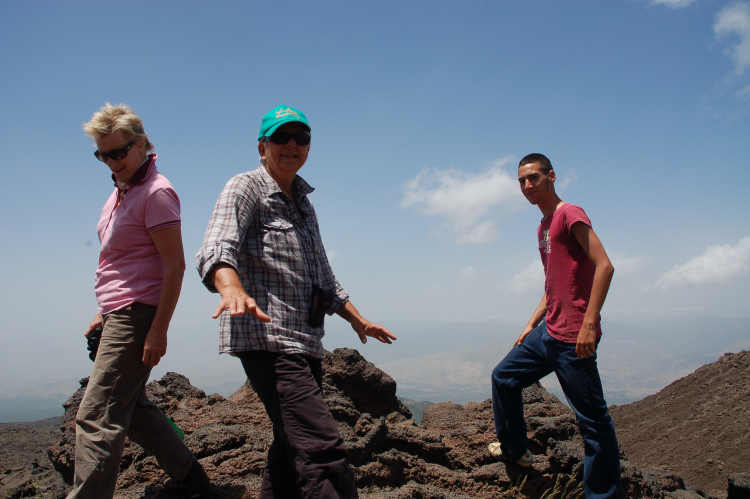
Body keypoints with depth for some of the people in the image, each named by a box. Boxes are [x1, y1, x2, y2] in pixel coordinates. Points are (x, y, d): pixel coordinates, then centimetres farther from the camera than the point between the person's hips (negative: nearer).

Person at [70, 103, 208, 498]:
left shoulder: (156, 192, -12)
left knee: (96, 416, -11)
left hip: (138, 314, -10)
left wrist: (158, 331, -22)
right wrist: (104, 313, 20)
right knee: (131, 407, 16)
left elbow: (174, 265, -18)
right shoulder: (120, 191, 17)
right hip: (121, 314, 10)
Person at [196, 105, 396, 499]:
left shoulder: (303, 203, 23)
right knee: (323, 451, -20)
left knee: (293, 450, 12)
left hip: (305, 341, 9)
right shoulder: (246, 188, -2)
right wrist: (232, 289, -42)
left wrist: (356, 318, 25)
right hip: (266, 337, -9)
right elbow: (216, 249, -21)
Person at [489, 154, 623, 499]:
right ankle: (515, 450, 33)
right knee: (504, 377, 19)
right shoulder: (544, 227, 18)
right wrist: (531, 326, 20)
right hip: (547, 332, 10)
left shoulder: (570, 214, -8)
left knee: (592, 419, -3)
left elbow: (604, 266, -18)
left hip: (572, 339, -10)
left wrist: (589, 323, -24)